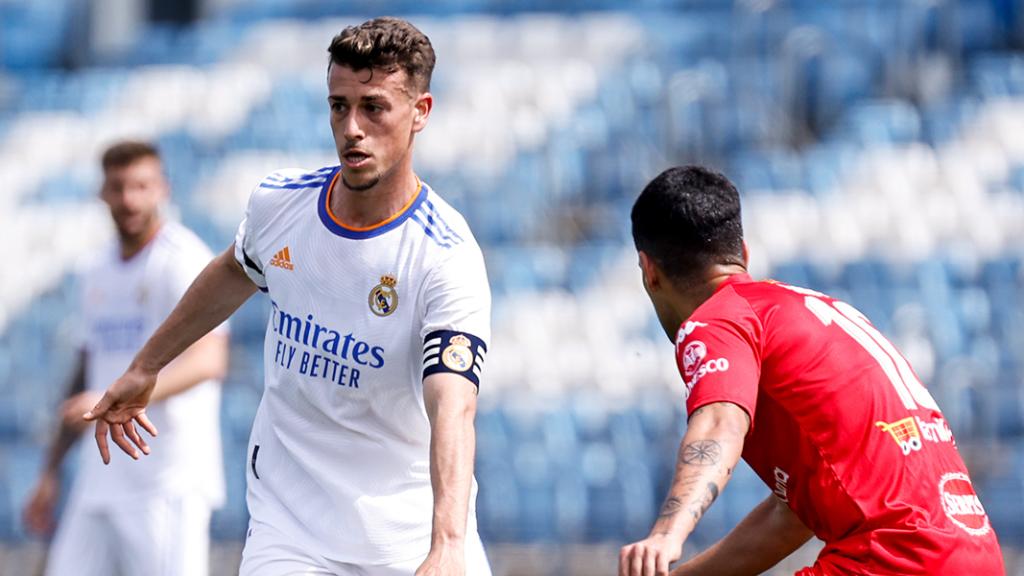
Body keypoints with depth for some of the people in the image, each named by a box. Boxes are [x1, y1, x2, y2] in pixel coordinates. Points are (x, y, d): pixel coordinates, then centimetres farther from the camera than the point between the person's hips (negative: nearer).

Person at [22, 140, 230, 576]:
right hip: (101, 479, 7)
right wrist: (51, 472, 22)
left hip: (169, 482, -7)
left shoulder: (184, 260, -9)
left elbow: (208, 360, -24)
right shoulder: (98, 273, 16)